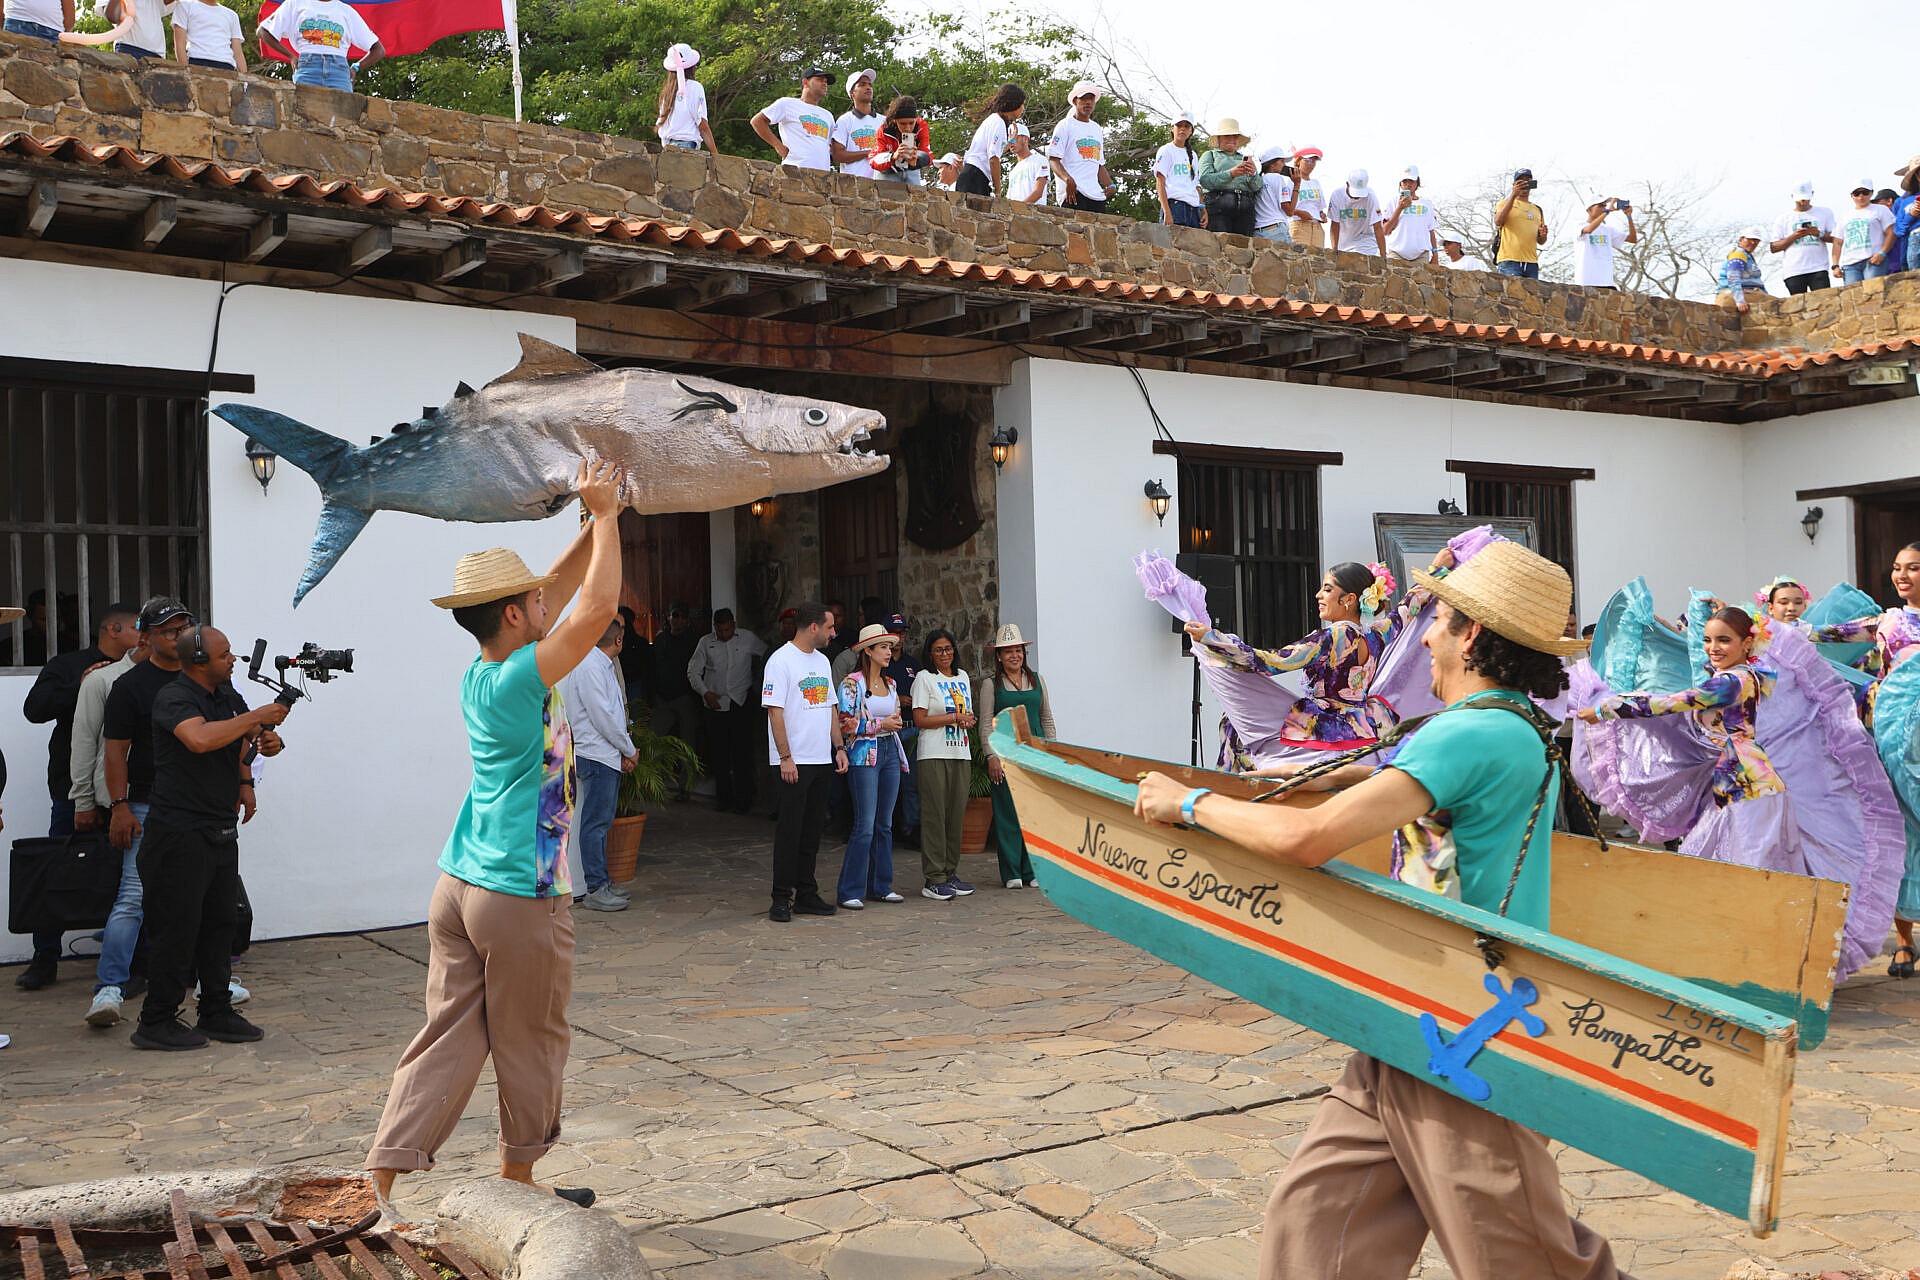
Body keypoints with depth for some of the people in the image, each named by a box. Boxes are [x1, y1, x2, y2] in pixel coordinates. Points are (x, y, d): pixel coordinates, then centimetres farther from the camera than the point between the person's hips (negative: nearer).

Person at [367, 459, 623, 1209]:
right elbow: (597, 606, -20)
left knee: (448, 1037, 9)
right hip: (521, 895, -8)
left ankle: (387, 1175, 5)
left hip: (459, 886, 8)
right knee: (531, 1046, 9)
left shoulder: (478, 674, 7)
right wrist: (605, 514, -10)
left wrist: (595, 523, 15)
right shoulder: (520, 678, -17)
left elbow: (562, 589, 17)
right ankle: (518, 1181, 23)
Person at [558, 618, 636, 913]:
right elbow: (602, 716, -18)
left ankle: (601, 882, 21)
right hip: (596, 754, -10)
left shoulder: (603, 665, 16)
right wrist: (630, 750, -9)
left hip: (607, 755, 10)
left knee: (602, 821, 14)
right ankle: (595, 890, -3)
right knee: (596, 822, -6)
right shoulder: (590, 666, -15)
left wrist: (624, 750, 6)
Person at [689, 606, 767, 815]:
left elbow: (766, 655, 18)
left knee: (742, 753, -5)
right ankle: (723, 797, 14)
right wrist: (705, 692, -7)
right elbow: (693, 671, 6)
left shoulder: (748, 639, 2)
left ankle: (743, 799, 2)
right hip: (715, 703, 2)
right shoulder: (706, 642, 4)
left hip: (741, 703, -2)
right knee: (719, 753, 5)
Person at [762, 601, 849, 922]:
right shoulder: (781, 660, -9)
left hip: (822, 760, 8)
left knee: (813, 829, 11)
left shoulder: (822, 661, 15)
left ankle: (806, 894, 17)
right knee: (790, 830, -5)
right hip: (794, 762, -8)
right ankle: (781, 898, 1)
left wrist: (838, 747, 11)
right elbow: (775, 711, -14)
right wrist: (785, 757, -17)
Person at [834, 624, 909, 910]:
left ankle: (880, 886, 17)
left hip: (890, 753, 7)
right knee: (865, 826, -9)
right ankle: (849, 891, -2)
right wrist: (880, 724, -12)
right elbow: (845, 724, -13)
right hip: (864, 755, -7)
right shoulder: (852, 683, -7)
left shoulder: (891, 684, 13)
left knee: (885, 824, 9)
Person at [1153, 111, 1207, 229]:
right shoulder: (1166, 151, 5)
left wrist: (1203, 210, 10)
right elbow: (1160, 184, -4)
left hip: (1194, 209, 6)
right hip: (1175, 205, -6)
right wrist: (1167, 213, -16)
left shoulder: (1192, 155, 24)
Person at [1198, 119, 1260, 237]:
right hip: (1218, 205, -4)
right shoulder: (1210, 155, 17)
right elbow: (1205, 180, -4)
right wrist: (1230, 174, -16)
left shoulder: (1244, 159, 27)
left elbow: (1257, 187, 13)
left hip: (1245, 209, 4)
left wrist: (1253, 174, -9)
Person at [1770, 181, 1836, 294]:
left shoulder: (1825, 212, 15)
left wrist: (1819, 234, -11)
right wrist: (1794, 237, -8)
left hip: (1818, 269, 0)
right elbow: (1773, 247, 6)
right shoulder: (1782, 219, 12)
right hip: (1793, 272, 0)